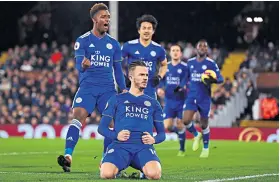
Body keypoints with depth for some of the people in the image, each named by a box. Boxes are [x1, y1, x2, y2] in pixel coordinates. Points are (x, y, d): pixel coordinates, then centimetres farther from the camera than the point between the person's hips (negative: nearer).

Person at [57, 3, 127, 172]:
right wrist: (83, 65, -33)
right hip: (87, 87, -3)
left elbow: (118, 69, 18)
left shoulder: (114, 44, 12)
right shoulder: (82, 41, 1)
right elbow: (79, 64, -9)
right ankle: (68, 156, -27)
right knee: (78, 117, -20)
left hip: (108, 89, 3)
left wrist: (124, 89, 8)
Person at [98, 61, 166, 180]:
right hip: (120, 145, -1)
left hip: (144, 147, 1)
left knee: (154, 174, -33)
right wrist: (116, 135, -9)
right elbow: (102, 127, 12)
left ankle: (144, 170, 7)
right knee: (106, 174, -32)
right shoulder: (117, 100, 16)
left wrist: (154, 139, -3)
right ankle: (118, 167, 7)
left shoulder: (153, 103, 23)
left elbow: (162, 133, 22)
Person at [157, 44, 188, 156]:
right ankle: (181, 133, 28)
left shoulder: (185, 67, -7)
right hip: (169, 101, 4)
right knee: (167, 126, -4)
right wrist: (159, 88, -5)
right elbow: (162, 80, 16)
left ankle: (182, 149, 15)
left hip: (181, 101, -3)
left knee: (180, 125, -1)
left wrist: (183, 87, -32)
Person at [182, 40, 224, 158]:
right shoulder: (190, 62, 7)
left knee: (204, 124, 5)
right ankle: (196, 135, 17)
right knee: (186, 120, -15)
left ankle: (206, 148, 26)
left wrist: (213, 80, -27)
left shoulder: (211, 63, -5)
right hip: (191, 96, 3)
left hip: (204, 98, -2)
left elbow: (220, 79, -6)